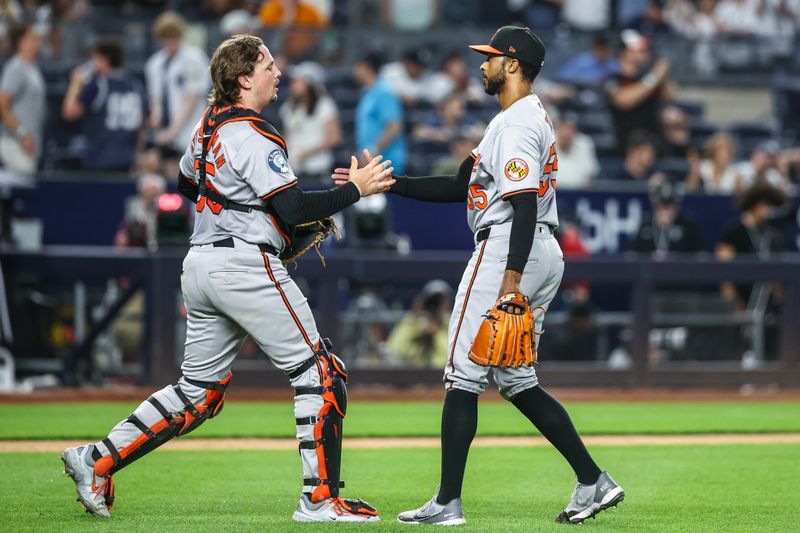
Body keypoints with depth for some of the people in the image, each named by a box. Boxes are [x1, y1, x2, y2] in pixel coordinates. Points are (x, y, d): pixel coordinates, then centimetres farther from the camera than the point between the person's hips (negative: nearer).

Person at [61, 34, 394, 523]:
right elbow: (293, 211, -20)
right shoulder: (254, 137, -15)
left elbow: (187, 183, 28)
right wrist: (354, 189, -13)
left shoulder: (210, 124, 12)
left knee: (198, 391, 15)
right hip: (245, 267, -9)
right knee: (318, 374, -2)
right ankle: (320, 499, -4)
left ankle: (97, 460, 9)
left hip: (200, 263, 9)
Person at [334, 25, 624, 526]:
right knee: (517, 381, 13)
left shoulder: (518, 123, -12)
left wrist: (511, 277, -29)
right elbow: (459, 188, 22)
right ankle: (594, 482, 6)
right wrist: (386, 183, 16)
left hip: (508, 249, -10)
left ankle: (448, 502, -4)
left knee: (463, 376, -5)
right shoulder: (531, 119, 22)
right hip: (545, 254, 10)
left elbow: (525, 201, -23)